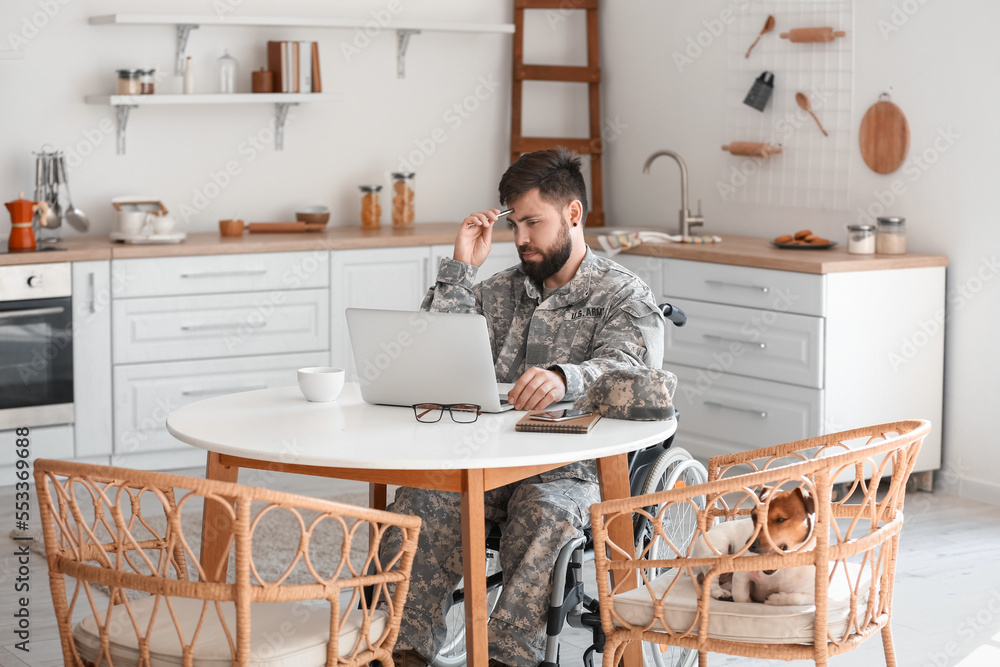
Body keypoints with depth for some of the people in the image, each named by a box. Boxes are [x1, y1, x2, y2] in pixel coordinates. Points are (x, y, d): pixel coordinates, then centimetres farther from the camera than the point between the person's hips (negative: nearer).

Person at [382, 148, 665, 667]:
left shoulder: (623, 295, 4)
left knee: (544, 511, -38)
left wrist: (564, 377, -40)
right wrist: (460, 270, 3)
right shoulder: (500, 291, 20)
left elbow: (628, 371, -18)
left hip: (575, 467, -4)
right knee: (420, 500, -26)